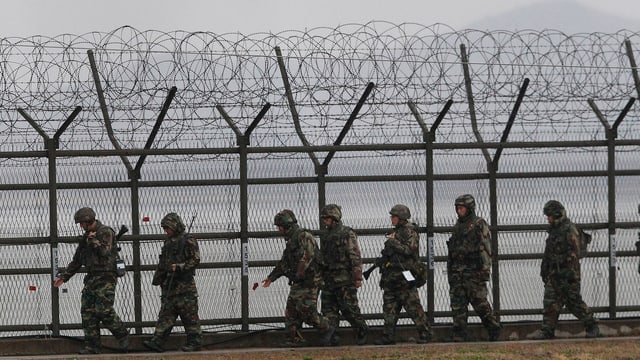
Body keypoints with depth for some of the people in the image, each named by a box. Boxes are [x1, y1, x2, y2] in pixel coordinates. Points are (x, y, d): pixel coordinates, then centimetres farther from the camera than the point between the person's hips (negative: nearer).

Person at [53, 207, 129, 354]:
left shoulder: (106, 232, -6)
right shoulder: (86, 236, 18)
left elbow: (105, 251, -22)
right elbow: (76, 260, 25)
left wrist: (93, 240, -11)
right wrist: (64, 276, 23)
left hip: (105, 278, -8)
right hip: (91, 278, 8)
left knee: (104, 311, -14)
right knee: (87, 312, 2)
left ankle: (122, 335, 6)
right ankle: (92, 345, 5)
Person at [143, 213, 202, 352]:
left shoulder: (188, 240, -5)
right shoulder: (169, 241, 18)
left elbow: (195, 260, -10)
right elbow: (162, 262, 26)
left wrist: (180, 267, -20)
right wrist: (157, 278, 22)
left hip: (184, 284, -7)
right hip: (169, 284, 7)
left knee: (189, 314, -3)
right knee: (166, 314, 2)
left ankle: (195, 341, 4)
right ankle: (157, 341, -3)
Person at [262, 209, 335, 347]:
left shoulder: (304, 236, -12)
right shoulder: (291, 239, 20)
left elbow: (307, 256, -24)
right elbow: (283, 263, 28)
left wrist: (298, 275, -24)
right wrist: (271, 277, 31)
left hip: (309, 281, -10)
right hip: (297, 283, 10)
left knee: (306, 310, -14)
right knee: (291, 310, 6)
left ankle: (326, 329, 0)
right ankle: (294, 338, 9)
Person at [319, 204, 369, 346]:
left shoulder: (347, 234, -7)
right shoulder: (325, 235, 15)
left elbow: (355, 257, -11)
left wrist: (358, 277, -15)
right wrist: (320, 276, 20)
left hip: (344, 279, -7)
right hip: (328, 279, 7)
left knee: (349, 308, -5)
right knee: (329, 309, 2)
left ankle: (362, 332, 12)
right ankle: (331, 337, 2)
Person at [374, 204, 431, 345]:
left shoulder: (410, 231, -8)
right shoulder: (397, 231, 20)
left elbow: (409, 249, -21)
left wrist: (393, 242, -16)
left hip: (404, 277, -9)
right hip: (392, 274, 9)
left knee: (413, 306, -8)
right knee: (390, 307, 7)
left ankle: (425, 334, -3)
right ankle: (388, 336, 9)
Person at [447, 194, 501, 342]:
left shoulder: (479, 224, -4)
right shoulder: (457, 227, 19)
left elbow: (485, 248, -11)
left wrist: (484, 269, -18)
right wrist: (450, 271, 19)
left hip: (474, 273, -7)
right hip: (457, 273, 7)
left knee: (480, 303, -4)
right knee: (458, 305, 2)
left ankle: (493, 329, 10)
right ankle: (459, 334, 3)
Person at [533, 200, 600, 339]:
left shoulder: (569, 230, -13)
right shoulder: (554, 230, 15)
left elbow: (573, 253, -18)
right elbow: (548, 254, 22)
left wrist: (570, 272, -22)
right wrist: (545, 271, 21)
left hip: (567, 273, -8)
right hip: (554, 274, 8)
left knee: (574, 301, -2)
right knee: (550, 301, 2)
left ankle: (592, 327, 10)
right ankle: (547, 330, 2)